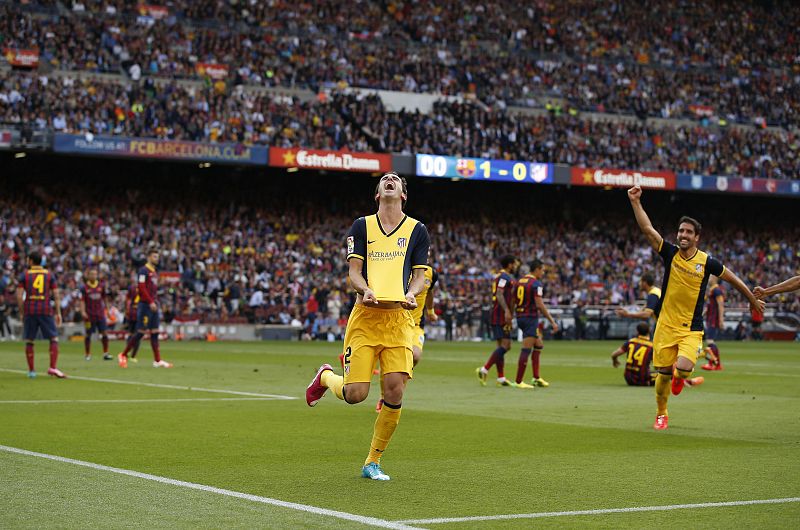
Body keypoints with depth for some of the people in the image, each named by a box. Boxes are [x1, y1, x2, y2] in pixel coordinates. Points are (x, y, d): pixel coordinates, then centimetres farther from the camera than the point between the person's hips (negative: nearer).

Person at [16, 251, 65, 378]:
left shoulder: (25, 275, 5)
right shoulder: (49, 274, 8)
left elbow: (19, 296, -1)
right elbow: (56, 295, 2)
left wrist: (22, 313, 6)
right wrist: (58, 313, 4)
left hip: (29, 311, 1)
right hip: (46, 310, -1)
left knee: (29, 341, 10)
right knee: (54, 339, 3)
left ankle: (31, 370, 10)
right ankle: (53, 367, -11)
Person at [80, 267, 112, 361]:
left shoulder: (101, 286, 5)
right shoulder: (84, 287, -2)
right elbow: (82, 301, -3)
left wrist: (104, 309, 14)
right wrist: (83, 311, -15)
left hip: (100, 314, 2)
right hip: (89, 314, -2)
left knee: (104, 333, -4)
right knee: (88, 334, 4)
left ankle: (105, 353, 1)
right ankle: (87, 354, 16)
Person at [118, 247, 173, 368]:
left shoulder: (154, 271, 18)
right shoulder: (144, 270, -10)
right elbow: (142, 288, -17)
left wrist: (156, 301, 13)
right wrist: (151, 302, -21)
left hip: (153, 305, 9)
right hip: (145, 305, -9)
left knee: (155, 333, 5)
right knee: (141, 332, -7)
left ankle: (157, 361, 4)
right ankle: (123, 355, 3)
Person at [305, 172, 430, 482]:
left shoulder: (416, 230, 11)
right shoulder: (362, 226, 10)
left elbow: (420, 276, 9)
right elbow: (354, 271, 4)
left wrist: (411, 294, -13)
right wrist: (366, 290, -18)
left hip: (399, 317, 1)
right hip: (365, 316, -1)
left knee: (395, 392, -10)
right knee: (355, 394, -10)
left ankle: (373, 462, 9)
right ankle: (325, 377, 28)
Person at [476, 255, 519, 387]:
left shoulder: (501, 276, 21)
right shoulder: (504, 277, -9)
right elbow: (499, 294, -21)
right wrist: (507, 311, -30)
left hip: (497, 316, 11)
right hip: (501, 316, -11)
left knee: (502, 346, 10)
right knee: (505, 345, -14)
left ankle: (501, 378, 10)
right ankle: (484, 370, -17)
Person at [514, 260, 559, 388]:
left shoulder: (521, 280, 12)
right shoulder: (536, 284, -13)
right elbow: (539, 305, -19)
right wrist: (552, 322, -16)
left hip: (520, 317, 9)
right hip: (531, 318, -9)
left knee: (539, 346, 17)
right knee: (526, 350, -6)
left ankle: (536, 378, 16)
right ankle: (519, 381, -5)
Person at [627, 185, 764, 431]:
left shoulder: (707, 262, -5)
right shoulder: (670, 253, -4)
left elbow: (733, 279, 9)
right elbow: (647, 229, -12)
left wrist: (753, 300, 18)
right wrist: (635, 202, -20)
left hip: (691, 329, -1)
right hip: (666, 325, 1)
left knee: (683, 368, -23)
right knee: (663, 373, 4)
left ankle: (679, 376, 16)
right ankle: (661, 414, 28)